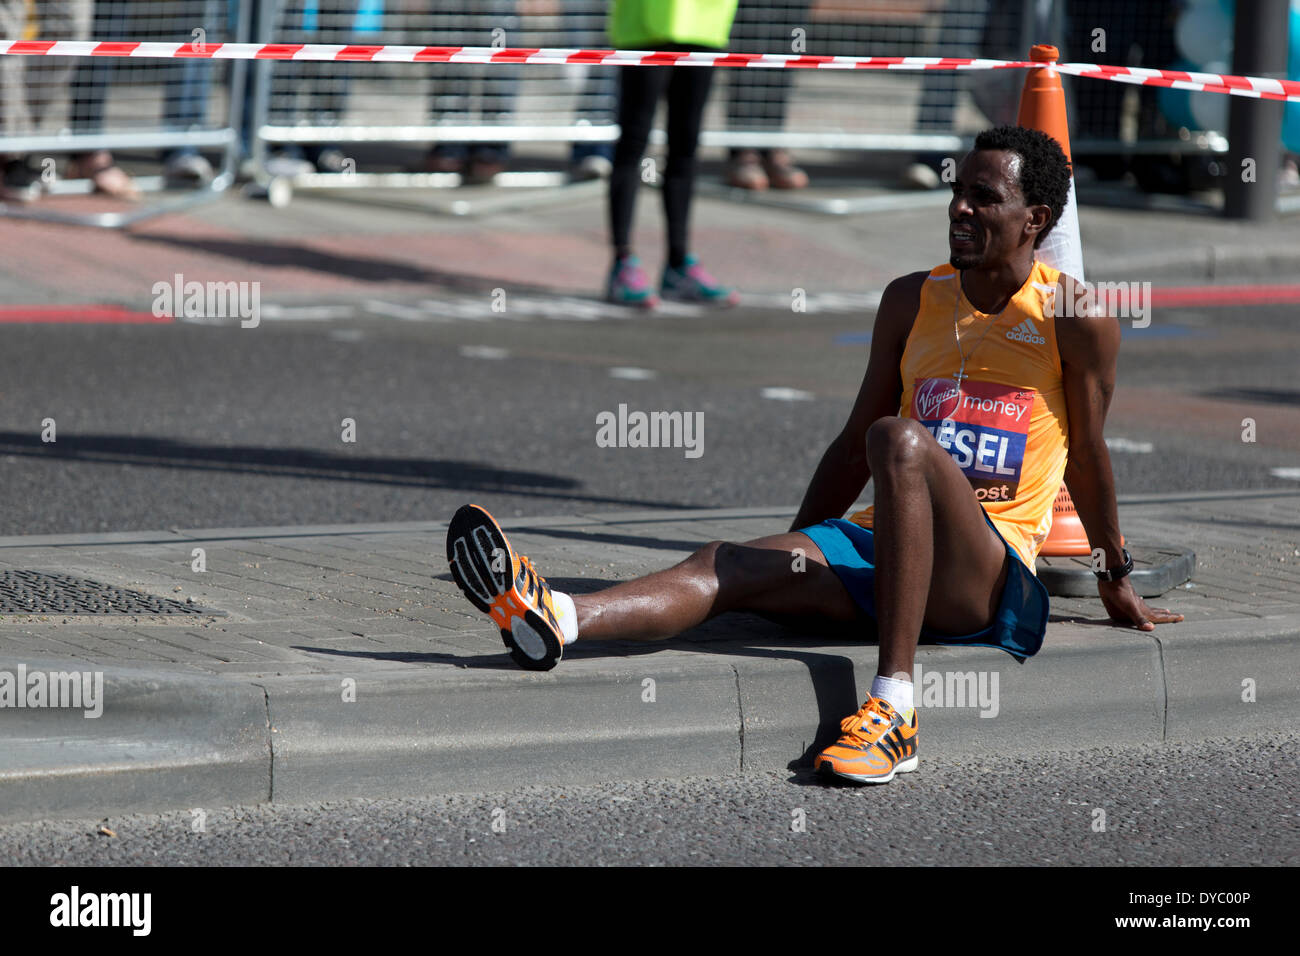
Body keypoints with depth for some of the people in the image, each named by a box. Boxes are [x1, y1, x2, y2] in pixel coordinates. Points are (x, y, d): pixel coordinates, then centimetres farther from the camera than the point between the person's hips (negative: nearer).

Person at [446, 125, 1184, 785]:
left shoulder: (1076, 317, -1)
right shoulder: (913, 301, 14)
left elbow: (1088, 457, 10)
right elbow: (854, 447, 21)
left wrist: (1118, 582, 19)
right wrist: (794, 557, 20)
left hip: (997, 582, -5)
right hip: (881, 550, 5)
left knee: (902, 440, -34)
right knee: (735, 565, -23)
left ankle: (894, 709, -42)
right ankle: (555, 617, -52)